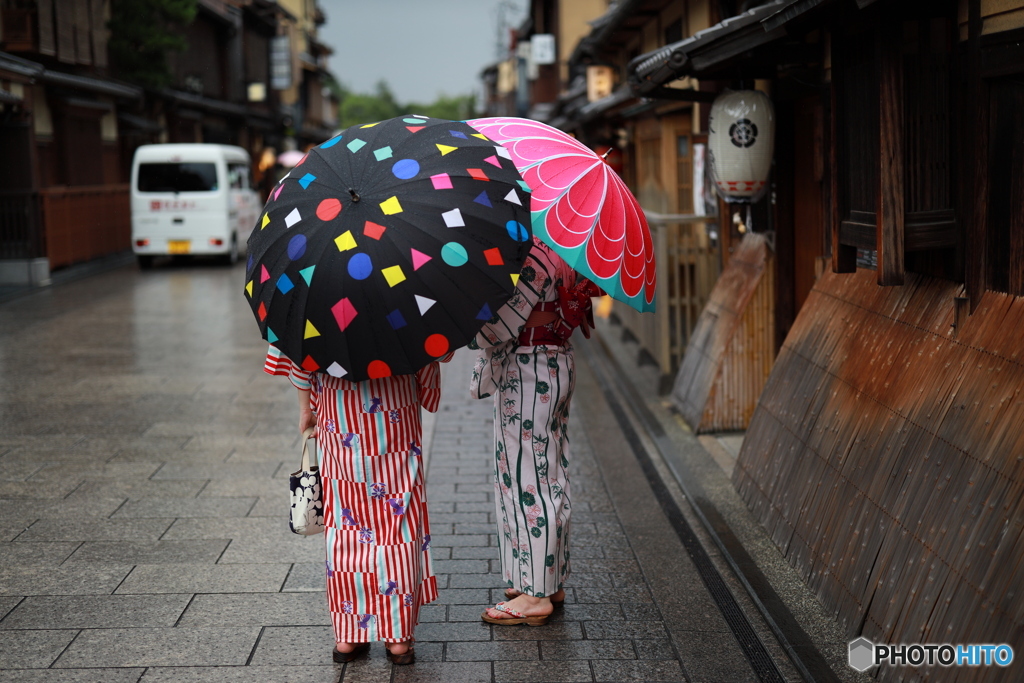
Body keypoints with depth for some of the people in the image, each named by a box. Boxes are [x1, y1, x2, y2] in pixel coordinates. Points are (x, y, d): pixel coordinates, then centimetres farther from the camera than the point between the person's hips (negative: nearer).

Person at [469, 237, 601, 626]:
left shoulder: (533, 260, -20)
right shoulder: (548, 253, 11)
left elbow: (497, 328, -22)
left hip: (528, 375, -10)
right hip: (553, 368, 10)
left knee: (527, 477, -4)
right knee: (547, 477, 15)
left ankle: (535, 594, 4)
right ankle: (551, 583, 25)